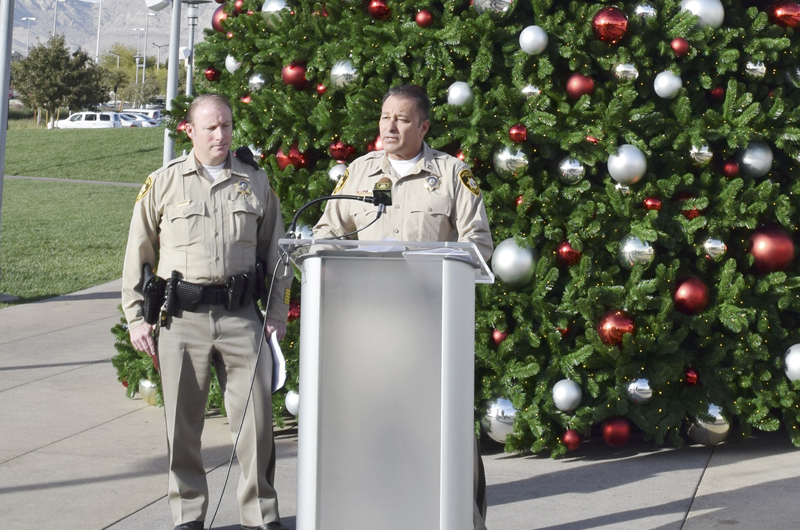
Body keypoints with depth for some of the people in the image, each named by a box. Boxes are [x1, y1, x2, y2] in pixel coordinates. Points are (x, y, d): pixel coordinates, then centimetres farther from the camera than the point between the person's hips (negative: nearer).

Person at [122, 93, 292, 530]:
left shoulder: (255, 183, 11)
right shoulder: (163, 183, 7)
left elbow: (274, 252, 17)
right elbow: (138, 253, 9)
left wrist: (277, 311, 9)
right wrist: (136, 317, 4)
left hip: (241, 314, 1)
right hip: (181, 317, -1)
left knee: (256, 413, -1)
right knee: (183, 421, 5)